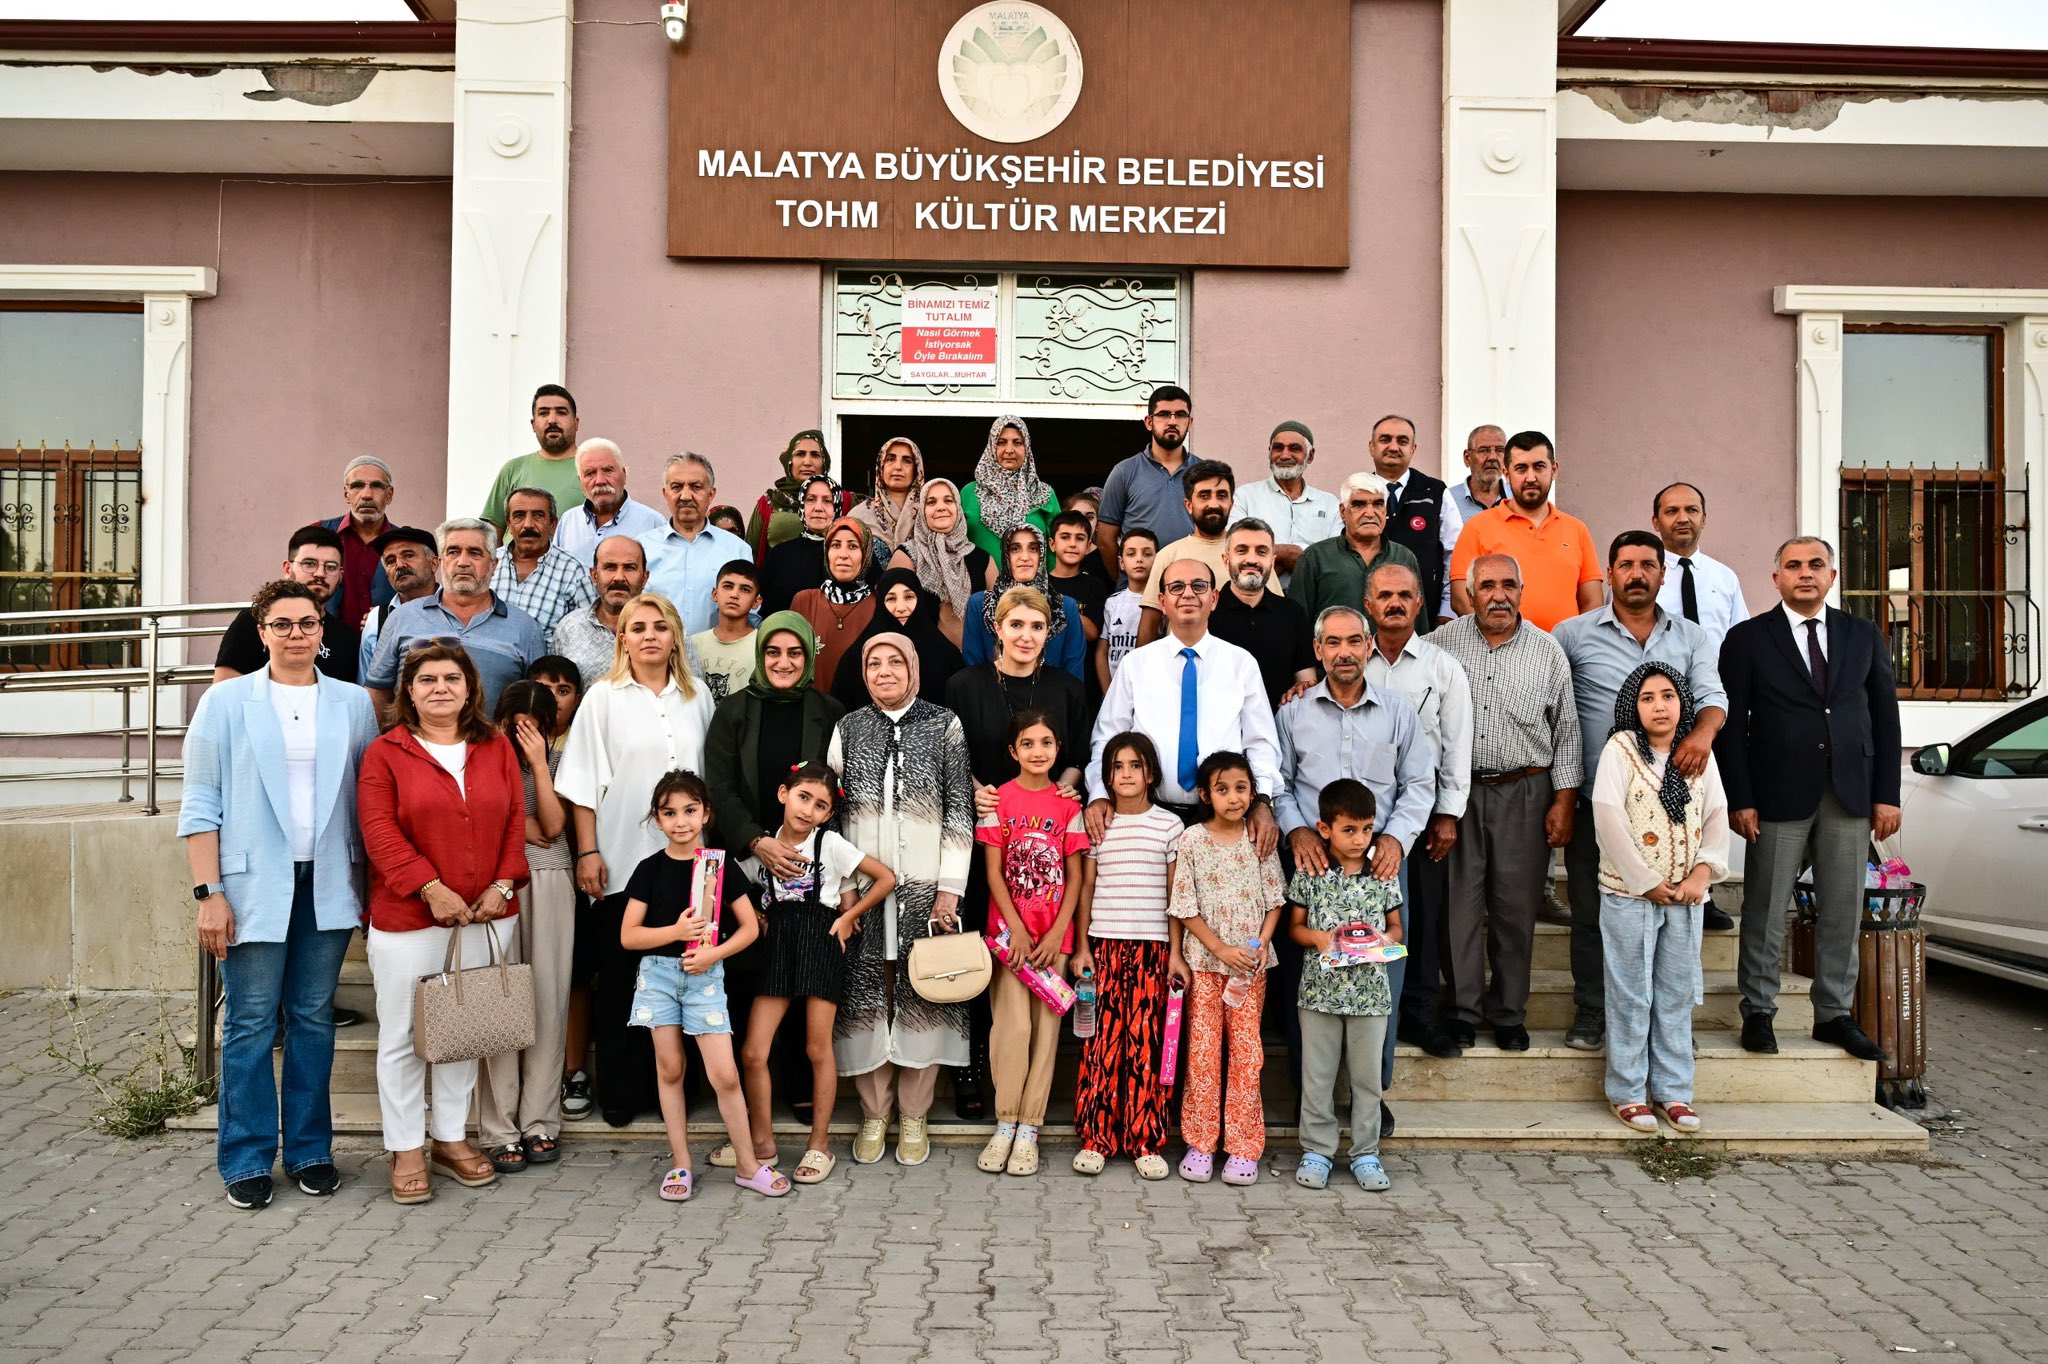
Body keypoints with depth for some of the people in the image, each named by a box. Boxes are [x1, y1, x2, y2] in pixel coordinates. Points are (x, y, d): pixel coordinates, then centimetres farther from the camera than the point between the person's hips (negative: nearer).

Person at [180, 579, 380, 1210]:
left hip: (327, 884, 2)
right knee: (251, 1023, 1)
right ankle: (247, 1160, 13)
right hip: (254, 884, -2)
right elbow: (200, 804, -1)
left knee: (314, 1018, 8)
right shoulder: (226, 701, 2)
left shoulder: (353, 703, 8)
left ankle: (310, 1151, 19)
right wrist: (210, 892, -8)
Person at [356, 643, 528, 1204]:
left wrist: (503, 884, -7)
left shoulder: (497, 748, 8)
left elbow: (514, 819, 6)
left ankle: (451, 1138, 26)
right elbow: (380, 831, -10)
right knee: (403, 1035, 4)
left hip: (484, 916, 4)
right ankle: (406, 1151, 16)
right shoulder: (385, 753, -3)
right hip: (407, 920, -3)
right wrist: (431, 888, -18)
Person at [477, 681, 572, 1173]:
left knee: (549, 998, 0)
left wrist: (538, 763, -5)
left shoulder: (557, 760, 12)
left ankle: (540, 1123, 9)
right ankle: (500, 1130, 3)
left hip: (549, 883, 2)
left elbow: (552, 826, -2)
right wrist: (528, 828, -2)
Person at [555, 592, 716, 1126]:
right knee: (619, 978, 5)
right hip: (622, 861, -2)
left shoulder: (698, 696, 9)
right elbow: (583, 782, -2)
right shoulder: (603, 697, 0)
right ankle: (619, 1092, 17)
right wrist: (588, 853, -8)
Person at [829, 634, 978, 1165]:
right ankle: (874, 1114, 16)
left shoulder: (943, 724, 2)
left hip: (926, 888, -1)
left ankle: (915, 1115, 14)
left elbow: (959, 810, 0)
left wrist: (950, 888, -6)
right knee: (866, 996, 3)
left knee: (923, 995, 2)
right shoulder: (848, 729, 8)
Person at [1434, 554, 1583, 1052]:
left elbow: (1566, 731, 6)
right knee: (1460, 902, 2)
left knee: (1516, 907, 5)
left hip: (1525, 793, 0)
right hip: (1458, 790, 0)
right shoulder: (1443, 642, 2)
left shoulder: (1548, 651, 4)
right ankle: (1462, 1008, 15)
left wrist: (1564, 800, 2)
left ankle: (1508, 1012, 18)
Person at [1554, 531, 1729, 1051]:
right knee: (1591, 910, 5)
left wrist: (1703, 731, -22)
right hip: (1596, 799, -2)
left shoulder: (1690, 637, 12)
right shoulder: (1573, 634, 3)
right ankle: (1591, 1011, 17)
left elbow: (1712, 694, 1)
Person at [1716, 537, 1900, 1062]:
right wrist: (1740, 798, -8)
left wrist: (1887, 794, 3)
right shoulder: (1747, 638, 2)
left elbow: (1885, 717, 10)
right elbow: (1730, 725, -2)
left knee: (1842, 912, 7)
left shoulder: (1863, 635, 11)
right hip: (1779, 796, -3)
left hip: (1850, 795, 3)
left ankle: (1834, 1014, 17)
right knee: (1766, 911, 2)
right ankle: (1758, 1012, 12)